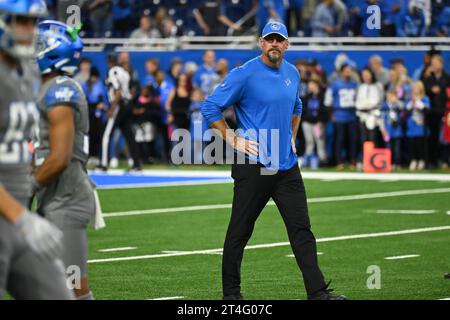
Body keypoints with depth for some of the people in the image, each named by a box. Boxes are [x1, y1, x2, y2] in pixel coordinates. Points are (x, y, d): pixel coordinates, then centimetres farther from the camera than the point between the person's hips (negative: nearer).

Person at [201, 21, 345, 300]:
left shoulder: (292, 73, 11)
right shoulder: (244, 74, -9)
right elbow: (210, 108, -8)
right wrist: (234, 140, -10)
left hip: (287, 167, 5)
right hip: (253, 166, -5)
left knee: (302, 229, 0)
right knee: (240, 231, 3)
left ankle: (318, 292, -2)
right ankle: (231, 292, 14)